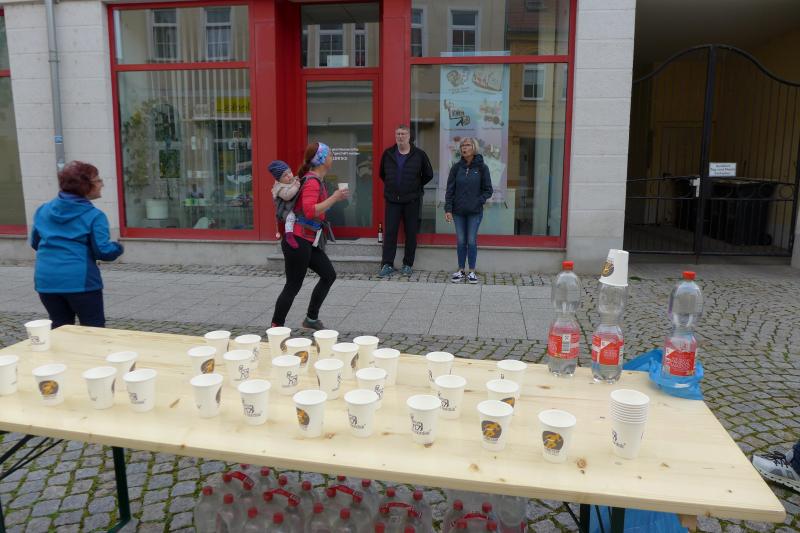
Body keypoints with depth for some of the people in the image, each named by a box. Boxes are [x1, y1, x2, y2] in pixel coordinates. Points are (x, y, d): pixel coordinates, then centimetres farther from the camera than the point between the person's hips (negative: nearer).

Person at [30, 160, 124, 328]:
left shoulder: (43, 210, 10)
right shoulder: (94, 215, -8)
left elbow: (35, 242, 20)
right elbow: (103, 251, -13)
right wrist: (117, 247, 7)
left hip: (46, 280, 6)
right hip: (80, 280, -6)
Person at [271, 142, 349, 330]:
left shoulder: (317, 180, 13)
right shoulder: (312, 182, -17)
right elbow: (310, 211, -30)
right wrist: (334, 198, -27)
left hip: (308, 241, 10)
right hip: (298, 241, -10)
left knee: (329, 275, 12)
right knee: (293, 286, -2)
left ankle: (311, 319, 22)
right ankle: (276, 327, 10)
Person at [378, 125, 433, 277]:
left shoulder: (419, 154, -1)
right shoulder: (388, 153, 5)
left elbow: (428, 174, 9)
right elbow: (382, 173, 20)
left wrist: (416, 186, 9)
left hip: (412, 200, -1)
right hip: (392, 200, 1)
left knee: (411, 233, 4)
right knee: (389, 232, -2)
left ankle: (408, 265, 14)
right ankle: (387, 265, 4)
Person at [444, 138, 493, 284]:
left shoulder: (481, 167, -1)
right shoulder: (456, 167, 4)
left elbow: (488, 190, 2)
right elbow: (450, 189, 4)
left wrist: (478, 201, -12)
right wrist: (448, 209, -4)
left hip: (475, 212, -2)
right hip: (458, 211, 2)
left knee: (471, 241, 1)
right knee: (460, 241, 6)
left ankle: (472, 271, 13)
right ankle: (460, 270, 17)